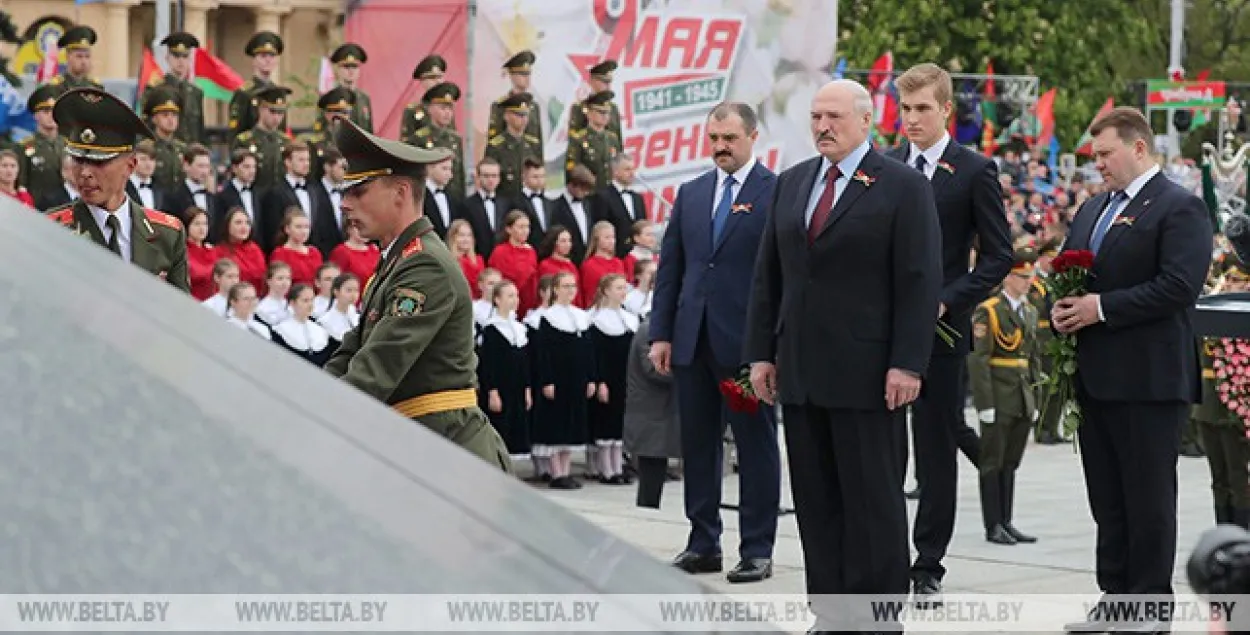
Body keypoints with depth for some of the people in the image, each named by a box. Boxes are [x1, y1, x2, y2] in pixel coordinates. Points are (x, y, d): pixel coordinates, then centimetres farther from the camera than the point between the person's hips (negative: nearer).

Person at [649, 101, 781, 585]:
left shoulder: (778, 193, -4)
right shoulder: (691, 193, 13)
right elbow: (671, 266, 14)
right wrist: (661, 333, 7)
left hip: (747, 341, -6)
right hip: (693, 341, 6)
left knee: (756, 445, 2)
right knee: (697, 444, 10)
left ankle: (757, 549, 8)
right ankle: (703, 544, 18)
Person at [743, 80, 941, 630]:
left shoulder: (903, 187, -4)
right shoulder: (791, 184, 14)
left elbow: (920, 282, -9)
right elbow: (768, 275, 15)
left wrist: (907, 365, -15)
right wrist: (762, 353, 8)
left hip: (866, 373, -6)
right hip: (801, 373, 6)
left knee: (873, 499, -1)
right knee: (816, 501, 7)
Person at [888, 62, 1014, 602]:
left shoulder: (975, 172, -2)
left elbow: (998, 255, -3)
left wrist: (946, 302, -13)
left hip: (940, 330, -3)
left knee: (937, 451, 4)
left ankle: (928, 568, 10)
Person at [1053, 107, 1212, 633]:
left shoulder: (1179, 208, -9)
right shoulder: (1092, 210, 18)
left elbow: (1180, 286, -19)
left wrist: (1101, 308, -19)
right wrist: (1062, 307, 2)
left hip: (1148, 380, -8)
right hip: (1095, 377, 8)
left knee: (1149, 498, -1)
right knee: (1107, 500, 12)